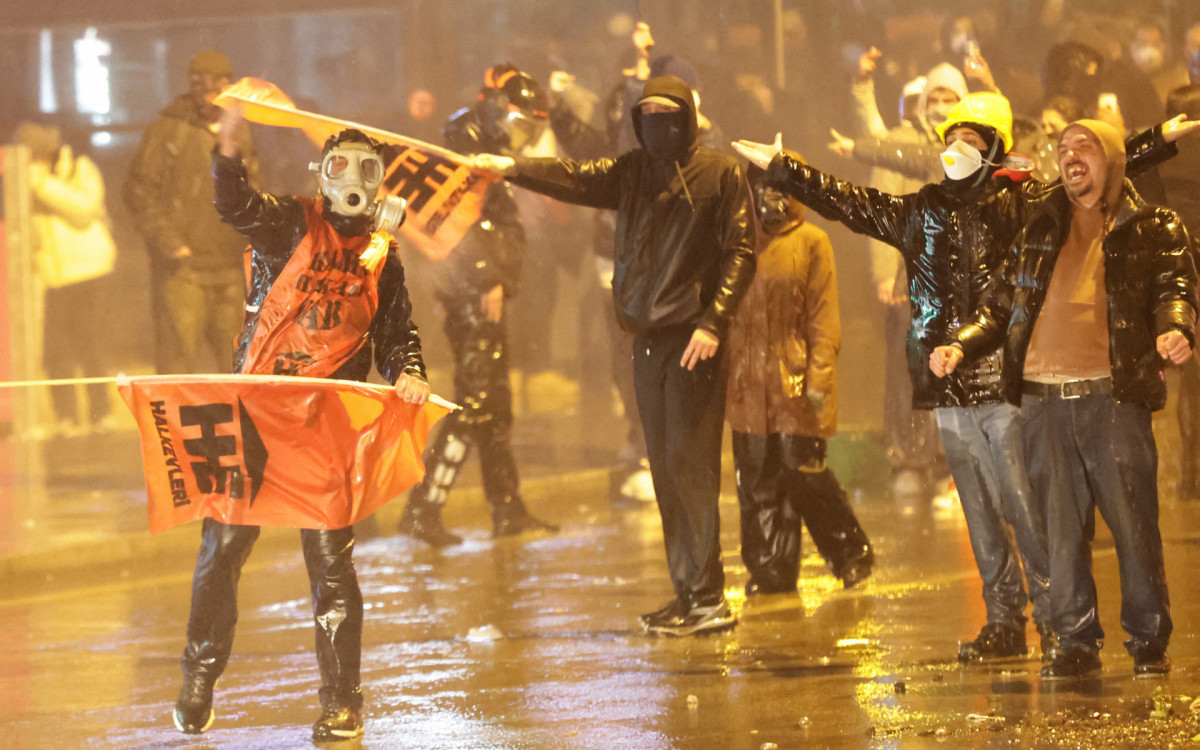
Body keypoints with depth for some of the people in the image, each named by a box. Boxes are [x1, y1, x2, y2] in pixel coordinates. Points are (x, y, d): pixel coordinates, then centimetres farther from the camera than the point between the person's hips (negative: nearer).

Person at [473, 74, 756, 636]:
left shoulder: (720, 174, -1)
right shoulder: (631, 173, 14)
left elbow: (740, 253, -4)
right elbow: (574, 179, 3)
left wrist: (712, 321, -14)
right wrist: (512, 168, -11)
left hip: (693, 340, -6)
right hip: (646, 337, 6)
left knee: (689, 462, -10)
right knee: (665, 467, 7)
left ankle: (706, 597, -8)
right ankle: (688, 591, 12)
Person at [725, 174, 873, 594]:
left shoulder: (811, 243, 1)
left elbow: (823, 316, -3)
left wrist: (819, 377, -11)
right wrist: (724, 371, 12)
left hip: (795, 381, -5)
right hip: (749, 383, 5)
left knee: (802, 469, -7)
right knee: (757, 480, 3)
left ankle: (850, 552, 12)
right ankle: (771, 571, 10)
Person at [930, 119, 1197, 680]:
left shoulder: (1154, 228, 10)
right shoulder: (1040, 229, 20)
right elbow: (1002, 303, 23)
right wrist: (961, 346, 8)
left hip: (1113, 396, -3)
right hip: (1043, 401, 3)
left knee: (1133, 523, -4)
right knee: (1062, 527, 3)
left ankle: (1149, 643, 6)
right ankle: (1076, 644, 10)